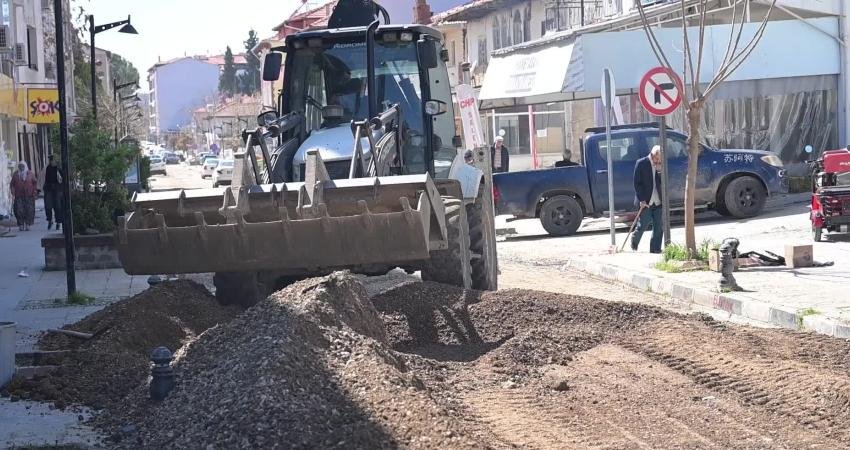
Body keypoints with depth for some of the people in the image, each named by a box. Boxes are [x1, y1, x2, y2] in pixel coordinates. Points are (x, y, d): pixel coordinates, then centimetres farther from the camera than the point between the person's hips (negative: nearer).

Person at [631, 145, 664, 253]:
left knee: (659, 227, 2)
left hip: (657, 202, 5)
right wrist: (641, 200, -13)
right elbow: (637, 183, -7)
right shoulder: (641, 163, -5)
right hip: (645, 202, -5)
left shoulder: (659, 166, 9)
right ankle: (634, 245, 23)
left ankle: (655, 249, 9)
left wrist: (660, 171, -10)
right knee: (643, 225, -1)